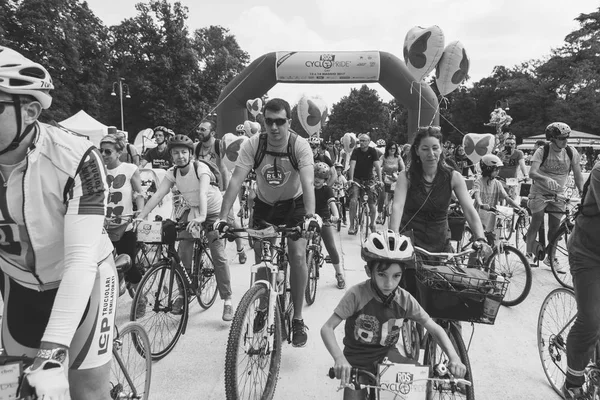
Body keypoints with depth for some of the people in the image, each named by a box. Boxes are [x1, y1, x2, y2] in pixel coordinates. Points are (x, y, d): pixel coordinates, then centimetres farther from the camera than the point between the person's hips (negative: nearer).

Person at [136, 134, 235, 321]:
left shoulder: (201, 168, -24)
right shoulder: (172, 173, -10)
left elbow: (203, 193, -41)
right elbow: (158, 195, -19)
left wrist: (201, 217, -57)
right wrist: (140, 217, -30)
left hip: (215, 211, -5)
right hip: (192, 210, 5)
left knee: (218, 255, -13)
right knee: (183, 252, -7)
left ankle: (227, 300, -5)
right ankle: (183, 293, 12)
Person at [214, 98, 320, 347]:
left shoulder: (300, 146, -23)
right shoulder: (253, 144, -19)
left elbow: (308, 182, -35)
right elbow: (236, 180, -26)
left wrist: (310, 216, -50)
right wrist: (223, 217, -36)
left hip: (294, 205, -2)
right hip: (264, 205, 2)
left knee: (298, 256, -16)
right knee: (261, 259, -2)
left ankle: (298, 319, 0)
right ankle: (264, 308, 24)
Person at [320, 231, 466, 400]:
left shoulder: (405, 299, -14)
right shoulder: (356, 294, -25)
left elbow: (434, 328, -9)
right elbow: (327, 328, -26)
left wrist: (454, 357, -26)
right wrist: (339, 359, -42)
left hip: (386, 355, 3)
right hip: (357, 362, -2)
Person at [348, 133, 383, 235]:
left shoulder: (373, 151, -6)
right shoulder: (356, 151, -7)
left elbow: (377, 166, -15)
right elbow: (352, 165, -19)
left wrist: (379, 180, -26)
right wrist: (350, 179, -32)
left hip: (369, 179, 1)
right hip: (356, 179, 0)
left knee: (372, 205, -5)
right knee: (353, 201, -20)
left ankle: (372, 224, 18)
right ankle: (352, 225, -9)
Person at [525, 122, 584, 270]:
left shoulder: (571, 152, -6)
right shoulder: (542, 151, -16)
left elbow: (578, 175, -1)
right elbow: (532, 172, -28)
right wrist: (546, 179, -47)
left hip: (558, 194, 3)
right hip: (540, 192, -3)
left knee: (555, 226, 5)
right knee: (536, 221, -13)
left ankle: (551, 258, 19)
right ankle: (529, 254, -1)